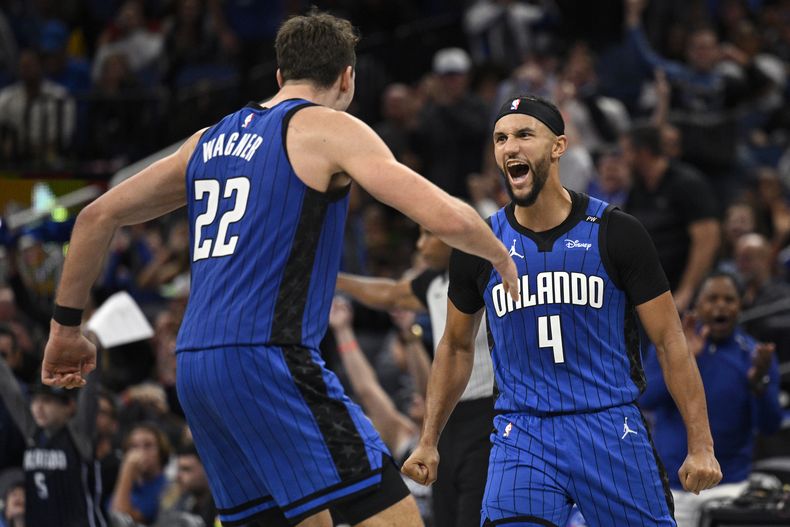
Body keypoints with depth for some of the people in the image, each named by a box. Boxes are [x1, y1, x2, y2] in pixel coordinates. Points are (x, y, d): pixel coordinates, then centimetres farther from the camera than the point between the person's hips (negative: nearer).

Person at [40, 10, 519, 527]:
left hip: (195, 367, 8)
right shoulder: (330, 128, 0)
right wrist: (501, 257, 11)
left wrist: (66, 325, 29)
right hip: (269, 359, -8)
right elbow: (446, 218, -9)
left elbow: (98, 216, 23)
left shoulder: (210, 139, 20)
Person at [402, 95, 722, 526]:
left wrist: (701, 446, -6)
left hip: (611, 428, -1)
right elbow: (456, 345, 18)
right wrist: (428, 442, 16)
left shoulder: (616, 234, -3)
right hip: (521, 434, 1)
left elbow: (669, 341, -1)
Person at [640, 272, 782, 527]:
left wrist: (758, 383, -27)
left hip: (729, 484, -1)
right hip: (671, 483, 1)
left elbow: (769, 426, -8)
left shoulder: (755, 355, -1)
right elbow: (645, 399, -12)